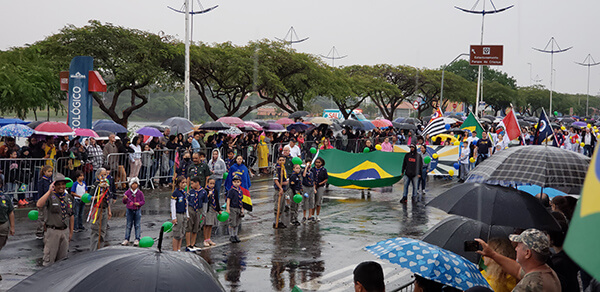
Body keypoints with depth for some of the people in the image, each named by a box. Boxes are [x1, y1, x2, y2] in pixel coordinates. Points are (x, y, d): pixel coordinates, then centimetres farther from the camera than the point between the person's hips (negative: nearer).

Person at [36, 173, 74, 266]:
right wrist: (49, 191, -27)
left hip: (65, 230, 5)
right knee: (49, 258, -3)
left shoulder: (68, 198, 11)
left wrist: (71, 232, 14)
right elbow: (39, 205, -30)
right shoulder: (50, 197, -8)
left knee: (63, 258, 13)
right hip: (53, 231, -5)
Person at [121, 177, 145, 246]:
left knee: (137, 225, 1)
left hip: (137, 210, 0)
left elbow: (143, 201, 3)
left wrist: (139, 203, -16)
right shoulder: (127, 192, 0)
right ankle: (126, 239, 11)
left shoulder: (140, 193, -1)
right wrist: (124, 199, -18)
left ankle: (137, 239, 7)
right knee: (128, 225, 5)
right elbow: (124, 202, 4)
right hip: (130, 210, 0)